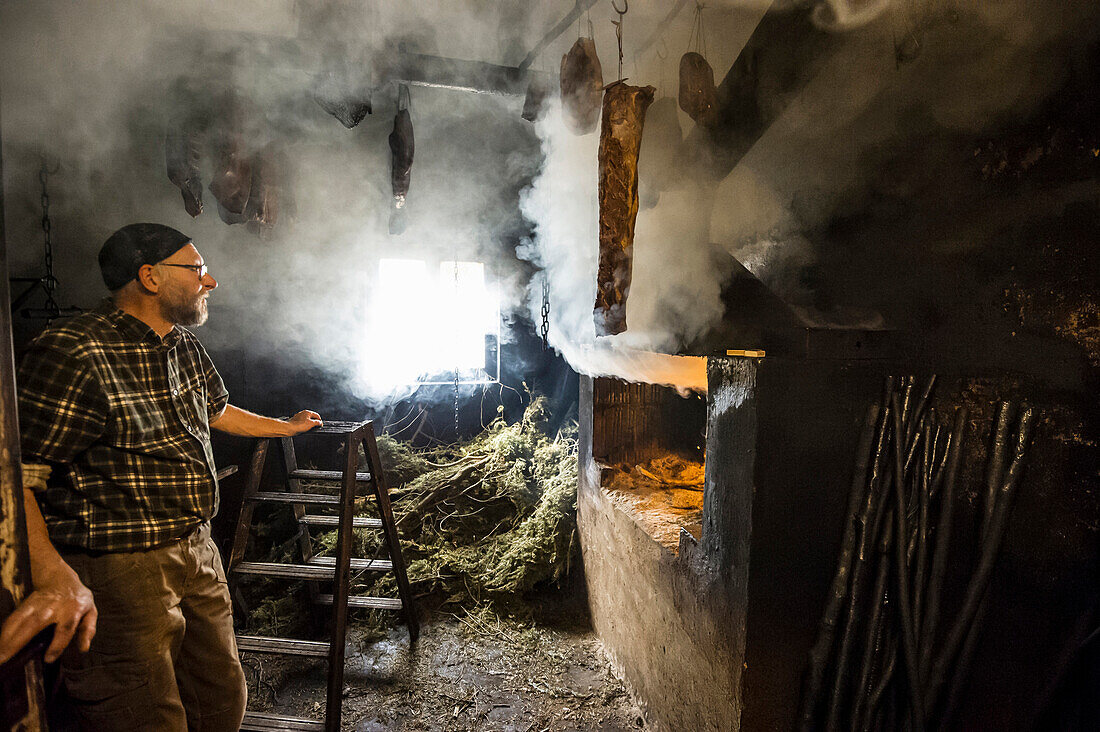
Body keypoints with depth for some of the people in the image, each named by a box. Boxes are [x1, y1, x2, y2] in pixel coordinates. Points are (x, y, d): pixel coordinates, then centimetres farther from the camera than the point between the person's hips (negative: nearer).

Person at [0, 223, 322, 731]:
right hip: (119, 571, -8)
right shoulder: (73, 354, -19)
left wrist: (288, 427, 36)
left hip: (197, 551, 8)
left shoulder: (185, 347, 9)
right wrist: (52, 574, -35)